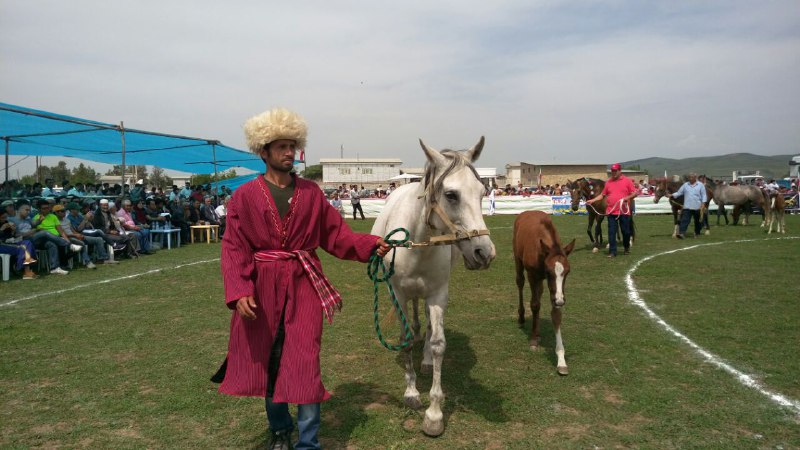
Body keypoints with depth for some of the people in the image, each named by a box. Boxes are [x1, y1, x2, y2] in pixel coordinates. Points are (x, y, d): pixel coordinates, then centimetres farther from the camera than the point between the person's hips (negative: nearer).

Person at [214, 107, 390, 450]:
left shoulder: (312, 193, 4)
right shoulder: (245, 196, -1)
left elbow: (336, 234, 3)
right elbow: (234, 248, -7)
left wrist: (371, 245, -12)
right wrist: (240, 291, -20)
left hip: (304, 286, 0)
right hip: (262, 288, 0)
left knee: (305, 365, -3)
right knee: (267, 363, 14)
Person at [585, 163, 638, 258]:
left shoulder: (627, 181, 1)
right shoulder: (608, 182, 10)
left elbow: (635, 193, 0)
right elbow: (602, 195, 15)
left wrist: (628, 197, -18)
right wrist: (592, 200, 4)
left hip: (624, 211, -2)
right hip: (611, 212, 2)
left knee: (626, 231, 9)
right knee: (612, 232, -1)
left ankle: (626, 247, 33)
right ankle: (612, 252, 3)